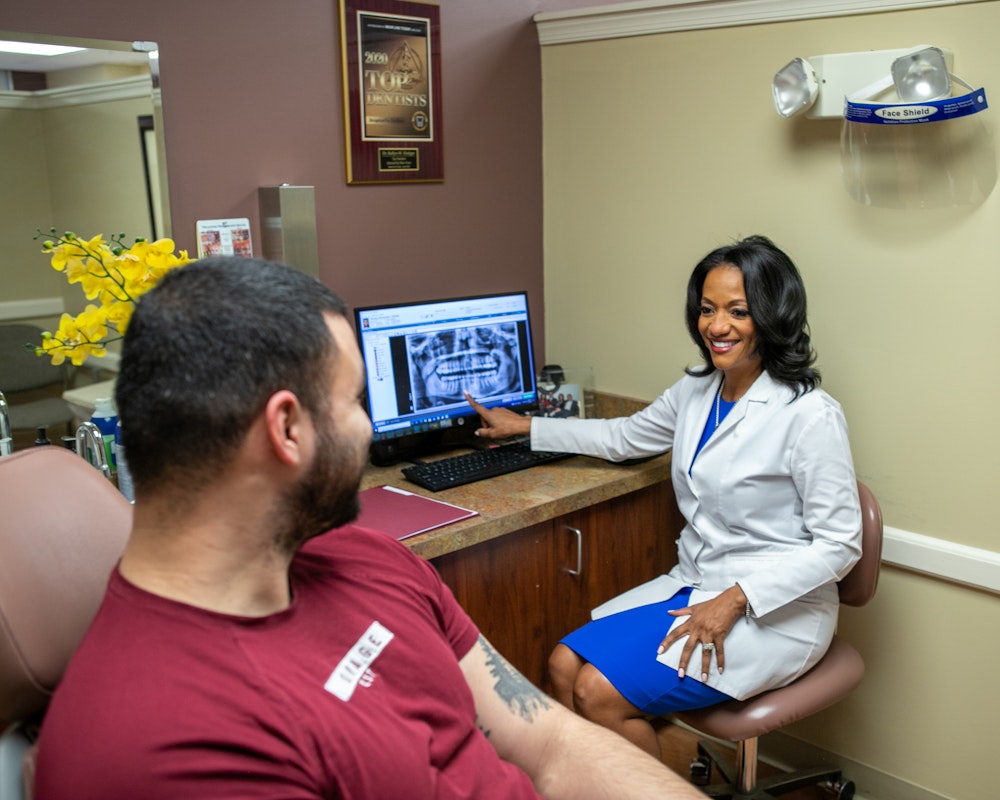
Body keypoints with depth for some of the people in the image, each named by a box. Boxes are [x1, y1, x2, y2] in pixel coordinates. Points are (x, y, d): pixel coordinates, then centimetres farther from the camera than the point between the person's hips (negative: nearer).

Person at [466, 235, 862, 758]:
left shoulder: (809, 415, -18)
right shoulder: (697, 390, 5)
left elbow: (839, 545, -15)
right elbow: (624, 436, 22)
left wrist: (734, 600, -21)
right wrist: (525, 427, 26)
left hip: (774, 611, -7)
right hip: (693, 585, 7)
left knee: (599, 693, -18)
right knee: (564, 665, -9)